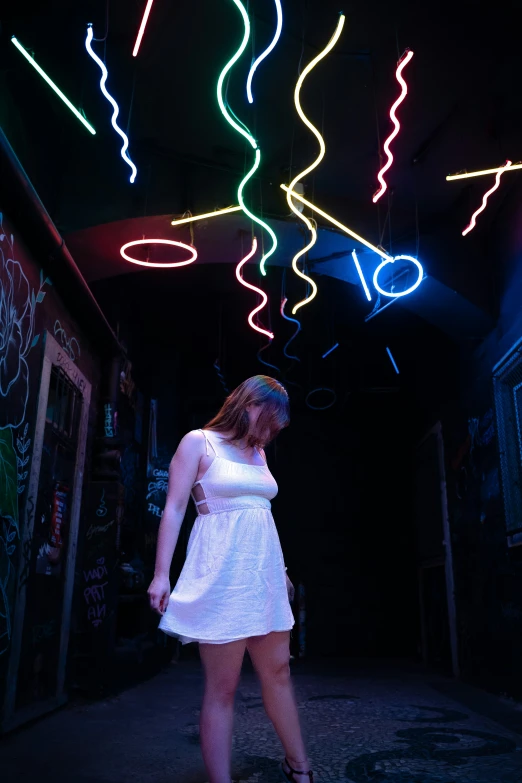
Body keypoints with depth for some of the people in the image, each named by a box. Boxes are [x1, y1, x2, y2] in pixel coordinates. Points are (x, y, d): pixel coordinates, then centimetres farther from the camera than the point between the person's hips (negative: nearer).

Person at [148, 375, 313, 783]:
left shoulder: (258, 453, 16)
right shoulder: (199, 442, -4)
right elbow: (174, 509, -8)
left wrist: (281, 570, 20)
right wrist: (161, 573, -13)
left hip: (263, 572, 7)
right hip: (221, 572, -7)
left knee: (278, 671, 15)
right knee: (222, 688, 0)